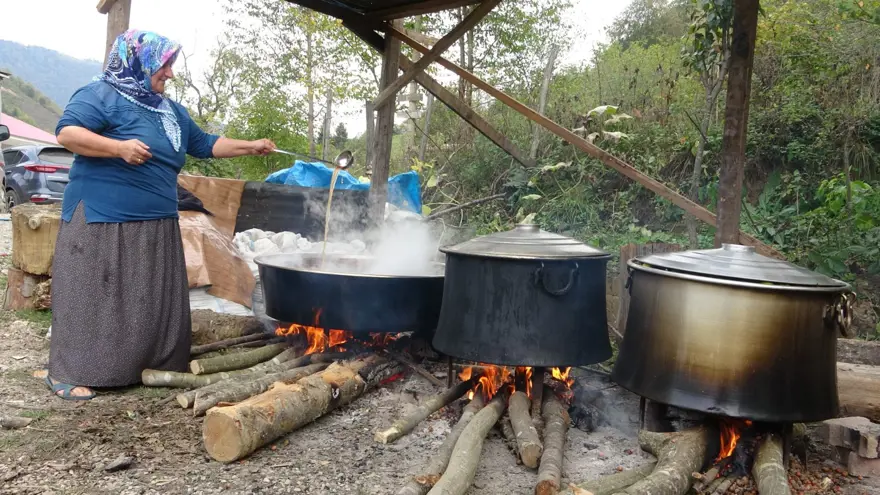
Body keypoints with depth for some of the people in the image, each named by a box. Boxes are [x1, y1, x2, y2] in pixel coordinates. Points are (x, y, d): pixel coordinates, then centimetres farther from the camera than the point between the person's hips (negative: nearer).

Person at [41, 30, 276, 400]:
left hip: (155, 226, 8)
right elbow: (66, 133, -16)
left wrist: (251, 147, 19)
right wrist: (119, 147, -27)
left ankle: (149, 366, 22)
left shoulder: (171, 111, 18)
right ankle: (66, 372, 10)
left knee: (151, 300, 11)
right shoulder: (102, 95, -7)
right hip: (102, 221, -8)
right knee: (90, 295, -1)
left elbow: (205, 144, 24)